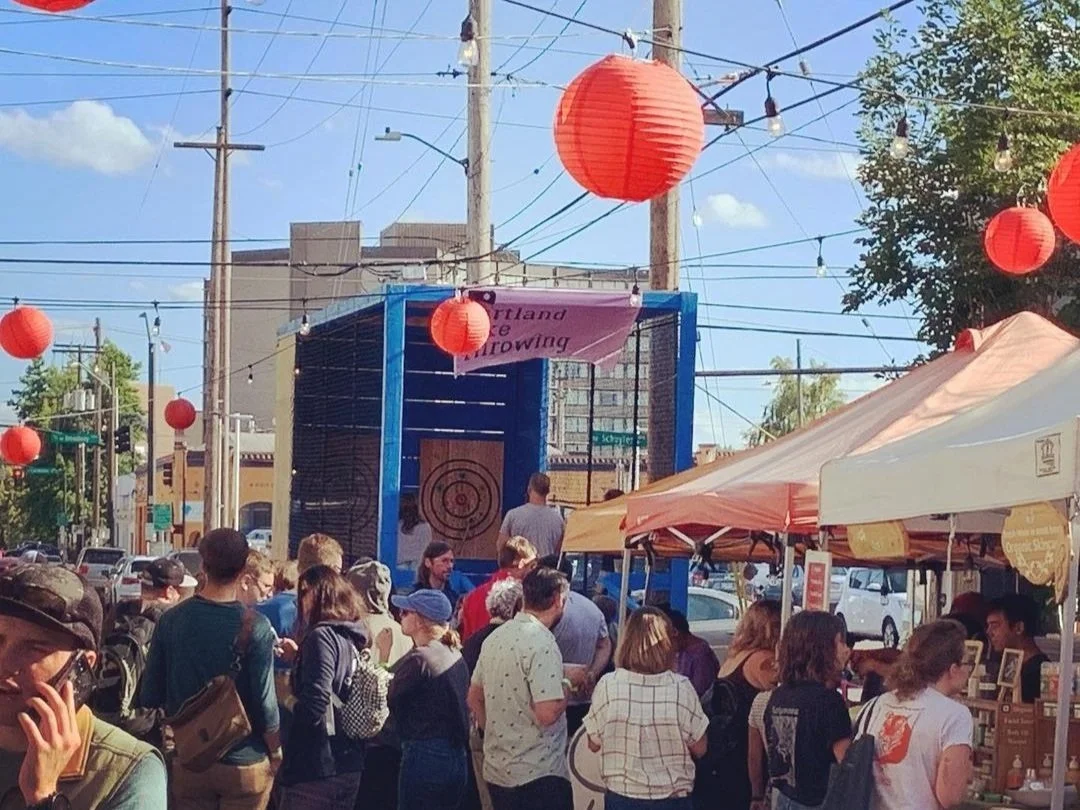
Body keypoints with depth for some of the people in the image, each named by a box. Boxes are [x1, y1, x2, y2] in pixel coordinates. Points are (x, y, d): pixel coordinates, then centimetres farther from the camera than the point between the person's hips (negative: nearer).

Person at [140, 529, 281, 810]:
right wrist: (276, 752, 2)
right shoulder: (254, 627, -15)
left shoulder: (172, 619, -5)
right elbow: (264, 702, -15)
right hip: (244, 764, -3)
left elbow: (149, 697, 0)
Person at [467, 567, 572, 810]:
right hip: (538, 775, -8)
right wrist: (567, 692, -5)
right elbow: (548, 713, -24)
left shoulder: (495, 638, 9)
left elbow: (474, 698, 17)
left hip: (496, 770, 9)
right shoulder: (542, 644, -18)